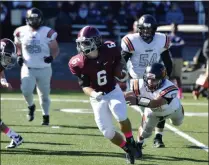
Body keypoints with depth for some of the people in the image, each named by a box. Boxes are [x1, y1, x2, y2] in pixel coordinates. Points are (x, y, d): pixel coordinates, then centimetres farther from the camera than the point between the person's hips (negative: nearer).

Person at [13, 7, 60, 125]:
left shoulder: (48, 33, -10)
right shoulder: (21, 32, -2)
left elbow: (55, 49, -2)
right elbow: (18, 46, 16)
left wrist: (52, 57, -22)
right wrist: (19, 56, -3)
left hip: (44, 69, -1)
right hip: (28, 68, 1)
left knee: (44, 94, 9)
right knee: (26, 90, -18)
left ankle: (46, 116, 30)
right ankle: (31, 106, 14)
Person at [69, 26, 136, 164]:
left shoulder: (109, 50, -18)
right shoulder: (78, 63, -19)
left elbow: (119, 60, 6)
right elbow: (84, 86, -14)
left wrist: (122, 71, -13)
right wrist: (93, 94, -34)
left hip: (114, 91, -1)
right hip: (97, 97, 1)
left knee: (121, 117, -29)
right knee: (108, 132, -3)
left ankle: (131, 142, -3)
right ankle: (128, 149, 22)